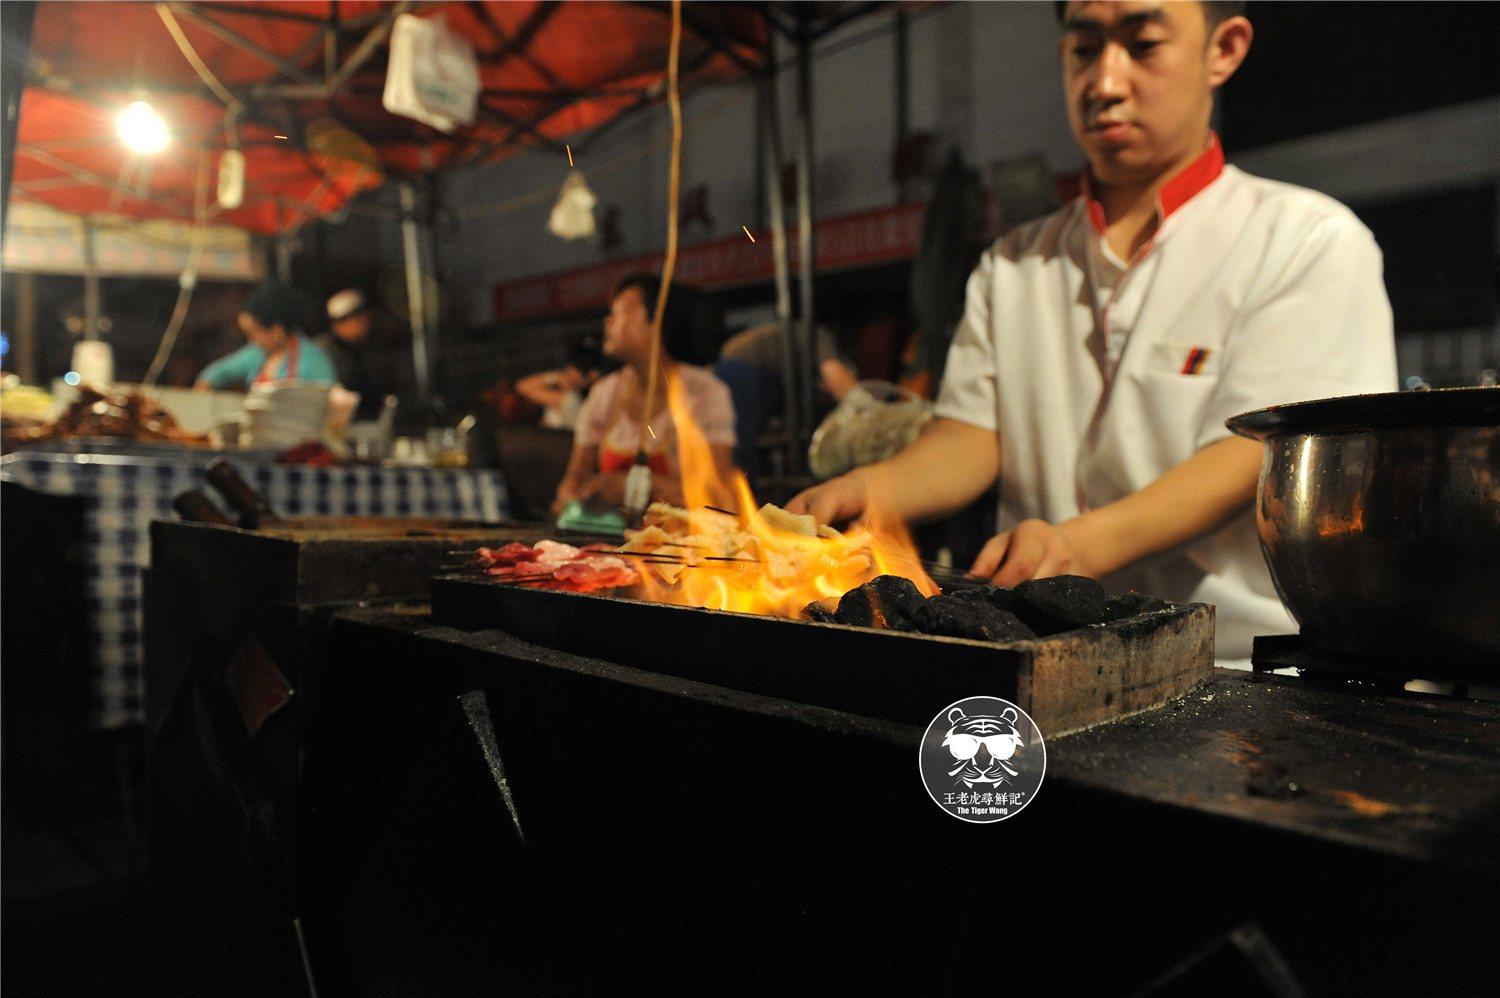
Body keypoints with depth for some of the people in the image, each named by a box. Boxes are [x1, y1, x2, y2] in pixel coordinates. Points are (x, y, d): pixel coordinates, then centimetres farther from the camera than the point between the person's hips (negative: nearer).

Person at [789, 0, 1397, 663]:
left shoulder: (1308, 241, 2)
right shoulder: (1010, 267, 16)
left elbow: (1248, 457, -11)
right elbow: (971, 438, 6)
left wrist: (1082, 545, -28)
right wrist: (869, 490, -16)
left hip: (1237, 662, -3)